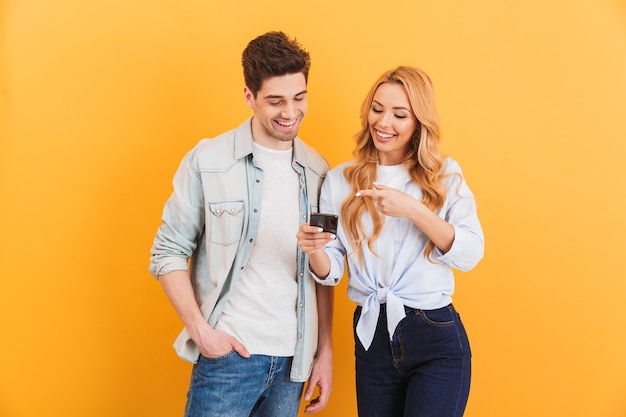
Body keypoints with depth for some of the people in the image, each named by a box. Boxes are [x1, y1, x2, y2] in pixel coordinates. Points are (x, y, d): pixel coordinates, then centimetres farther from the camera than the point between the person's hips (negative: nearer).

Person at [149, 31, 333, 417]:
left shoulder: (318, 170, 4)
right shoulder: (208, 161, -6)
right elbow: (168, 254, -3)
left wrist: (325, 352, 8)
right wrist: (200, 329, -11)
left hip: (293, 358, 4)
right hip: (228, 354, -3)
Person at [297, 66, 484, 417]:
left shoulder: (445, 175, 0)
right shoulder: (341, 180, 3)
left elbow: (470, 254, -10)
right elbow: (331, 273, 2)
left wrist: (413, 210, -21)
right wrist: (315, 250, -21)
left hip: (436, 339, -2)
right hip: (372, 338, 2)